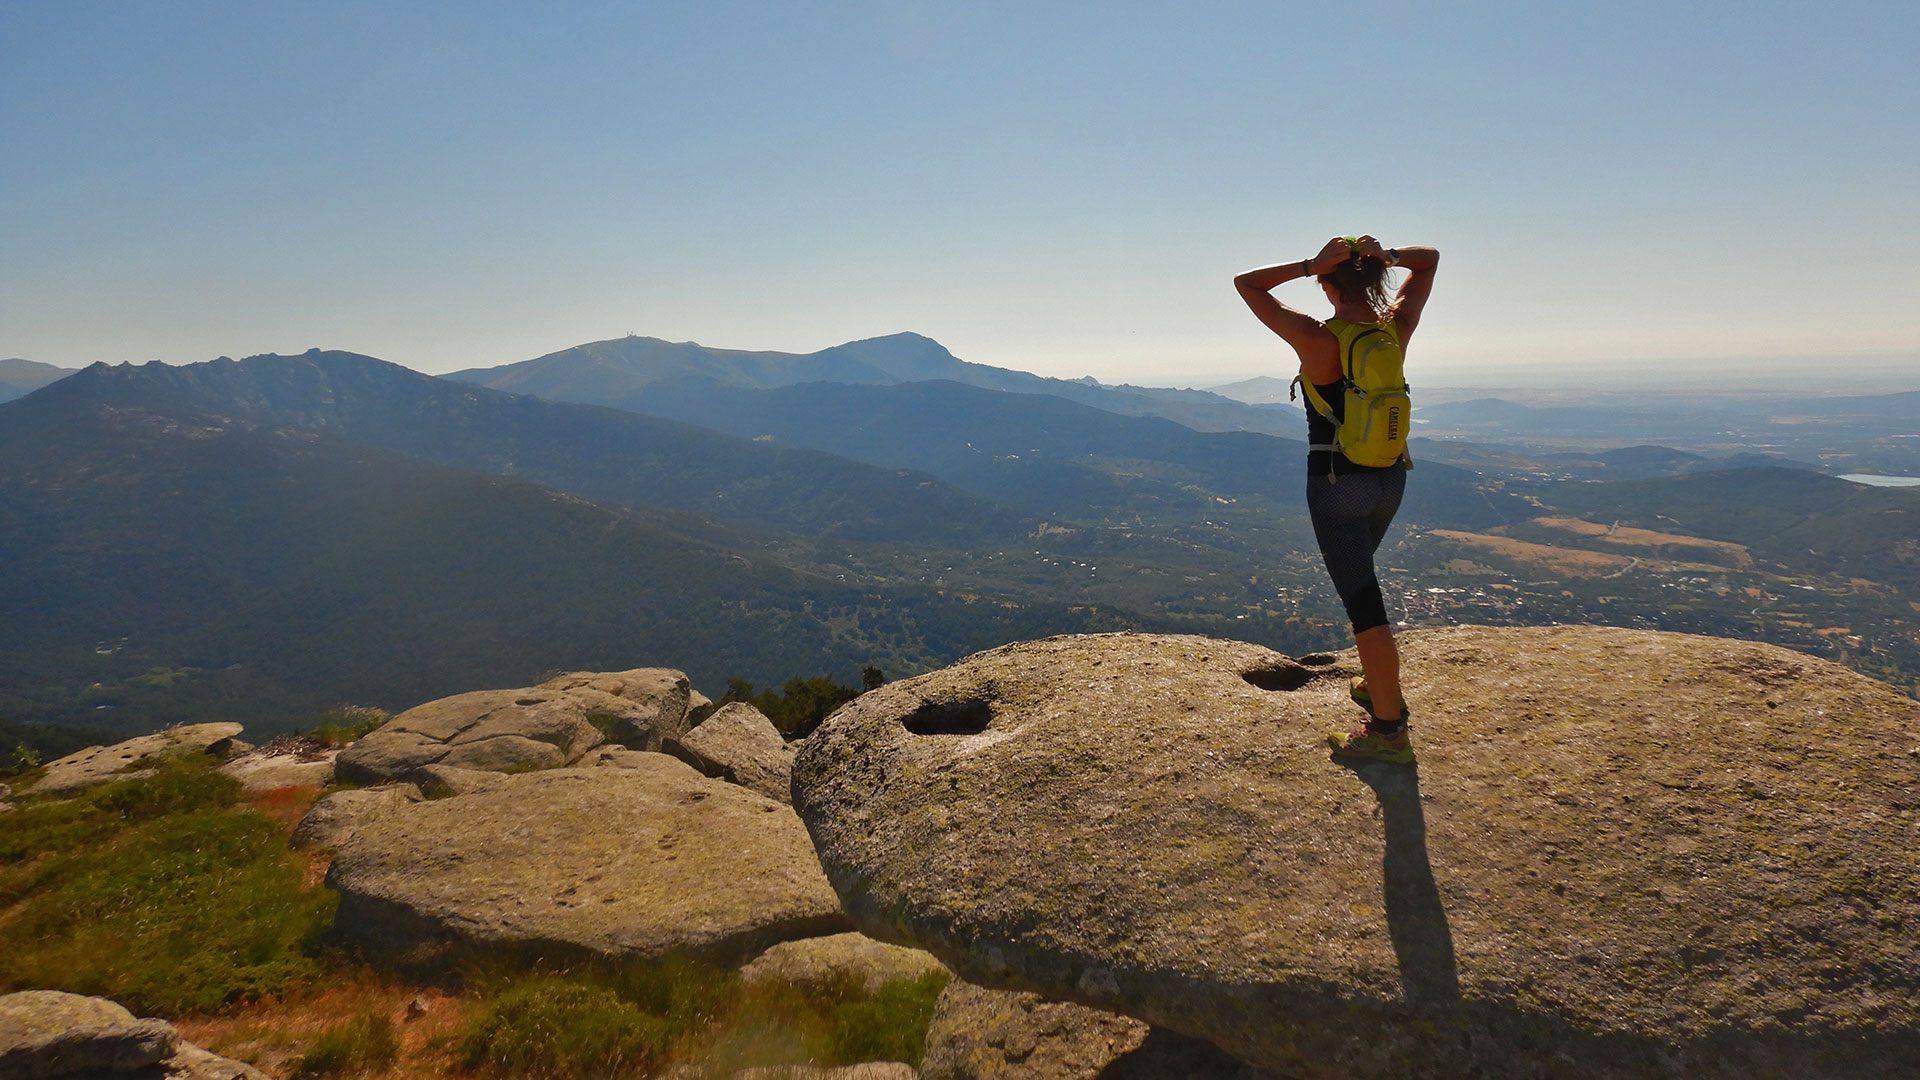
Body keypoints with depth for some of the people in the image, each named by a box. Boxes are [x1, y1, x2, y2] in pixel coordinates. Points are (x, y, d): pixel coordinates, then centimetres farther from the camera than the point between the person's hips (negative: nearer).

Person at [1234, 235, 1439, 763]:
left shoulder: (1317, 339, -18)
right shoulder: (1396, 328, -3)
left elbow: (1245, 282, -9)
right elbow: (1429, 258, 14)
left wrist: (1309, 264, -16)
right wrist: (1386, 255, -6)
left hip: (1336, 483, -6)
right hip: (1391, 477, 7)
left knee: (1362, 598, -2)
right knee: (1360, 578, 27)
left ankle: (1389, 729, 3)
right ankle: (1378, 684, 38)